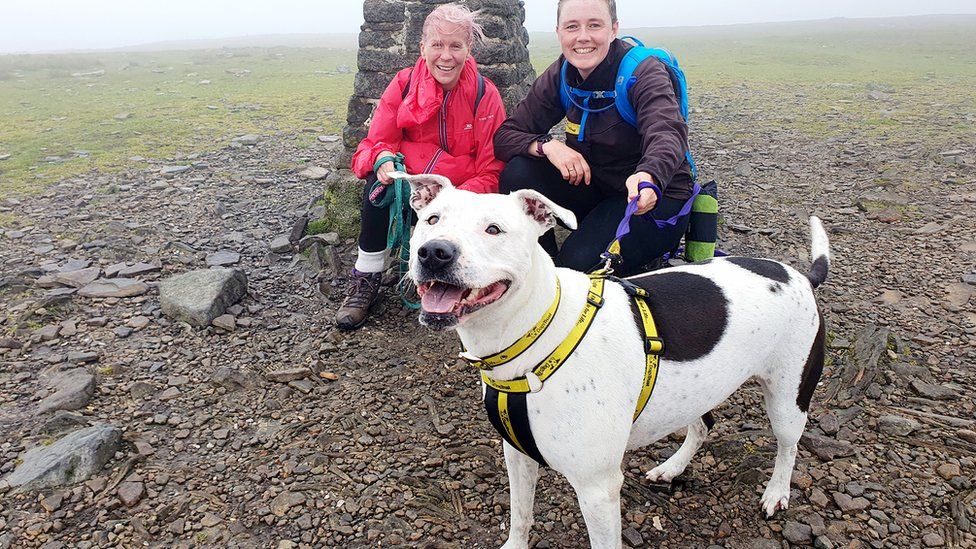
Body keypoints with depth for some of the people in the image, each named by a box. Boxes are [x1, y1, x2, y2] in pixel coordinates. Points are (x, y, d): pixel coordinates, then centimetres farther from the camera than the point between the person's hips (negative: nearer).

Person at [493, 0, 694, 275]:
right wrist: (547, 145, -27)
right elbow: (505, 135, -5)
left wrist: (649, 176, -59)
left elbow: (667, 133, -36)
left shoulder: (644, 72, -17)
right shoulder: (559, 76, -3)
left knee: (579, 265, -27)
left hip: (657, 195, -5)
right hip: (594, 185, 5)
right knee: (517, 174, -18)